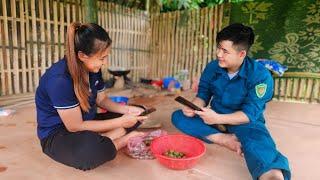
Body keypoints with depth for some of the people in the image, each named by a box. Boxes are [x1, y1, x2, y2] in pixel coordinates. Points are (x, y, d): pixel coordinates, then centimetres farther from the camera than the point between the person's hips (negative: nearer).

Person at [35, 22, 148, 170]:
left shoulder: (93, 68, -6)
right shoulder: (59, 79, -29)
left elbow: (101, 100, 7)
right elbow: (75, 126, -25)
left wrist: (127, 109, -10)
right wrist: (120, 122, -25)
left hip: (87, 123, 8)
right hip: (58, 134, -7)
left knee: (134, 116, 2)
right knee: (92, 149, -41)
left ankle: (100, 141, -15)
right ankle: (124, 140, -10)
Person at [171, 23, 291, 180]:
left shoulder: (260, 75, -18)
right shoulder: (212, 67, -3)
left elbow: (250, 114, -22)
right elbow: (203, 95, 1)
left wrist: (219, 118, -35)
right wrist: (194, 108, -22)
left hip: (246, 123, -5)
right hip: (216, 117, 5)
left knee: (259, 145, -40)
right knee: (178, 116, -16)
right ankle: (224, 139, -27)